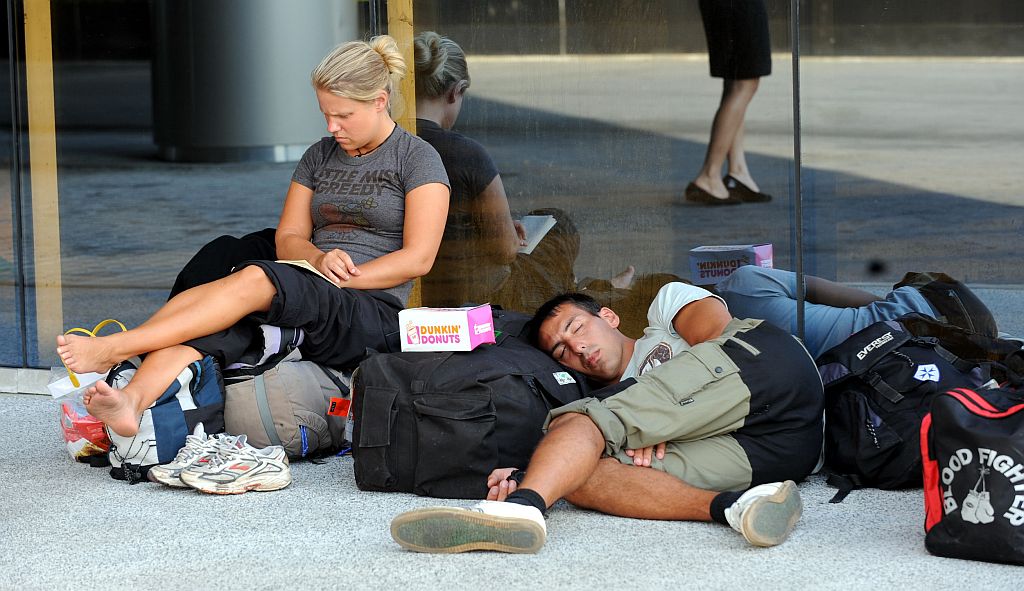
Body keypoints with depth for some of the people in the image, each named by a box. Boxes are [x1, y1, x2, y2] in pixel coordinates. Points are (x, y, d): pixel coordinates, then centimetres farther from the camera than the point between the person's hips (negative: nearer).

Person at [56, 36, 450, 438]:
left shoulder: (417, 158, 2)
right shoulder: (320, 156, 21)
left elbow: (418, 258, -6)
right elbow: (287, 238, 16)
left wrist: (342, 280, -13)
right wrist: (319, 259, -8)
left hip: (373, 316, -5)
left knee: (257, 279, -33)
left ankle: (111, 350, -39)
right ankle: (132, 400, -56)